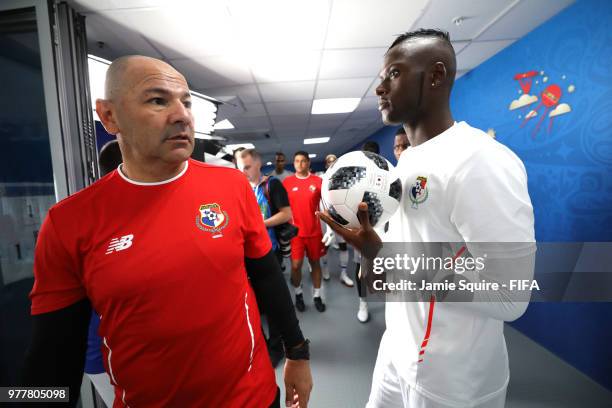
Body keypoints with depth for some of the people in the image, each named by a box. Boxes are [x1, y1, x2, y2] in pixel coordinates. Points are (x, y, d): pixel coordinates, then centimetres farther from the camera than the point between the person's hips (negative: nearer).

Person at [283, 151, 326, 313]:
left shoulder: (318, 181, -2)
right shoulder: (287, 182, -2)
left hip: (314, 230, 1)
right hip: (295, 231, -1)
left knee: (315, 262, 13)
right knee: (296, 265, -1)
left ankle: (317, 296, 31)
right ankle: (298, 294, 27)